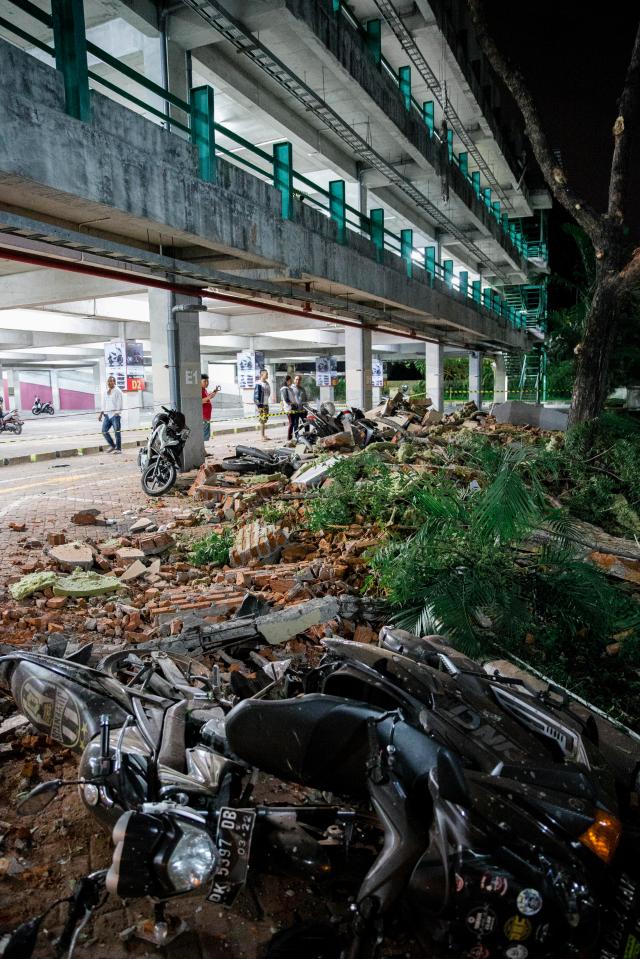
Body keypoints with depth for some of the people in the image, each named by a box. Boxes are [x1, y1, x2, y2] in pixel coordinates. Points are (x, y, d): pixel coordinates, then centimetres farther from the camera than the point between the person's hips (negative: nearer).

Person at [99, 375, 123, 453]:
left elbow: (119, 403, -7)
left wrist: (117, 413, -15)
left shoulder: (117, 391, -3)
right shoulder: (105, 392, 17)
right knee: (104, 431, 3)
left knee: (116, 431, -4)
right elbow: (103, 403, 21)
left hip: (114, 414, -7)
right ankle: (112, 445, 19)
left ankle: (118, 448, 2)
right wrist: (101, 413, 16)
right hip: (107, 414, 7)